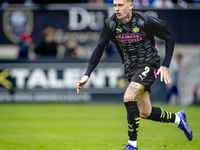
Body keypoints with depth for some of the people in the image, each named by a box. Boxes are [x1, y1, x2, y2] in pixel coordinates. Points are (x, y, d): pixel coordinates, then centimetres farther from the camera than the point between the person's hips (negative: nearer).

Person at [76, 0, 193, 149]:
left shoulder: (145, 22, -19)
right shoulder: (110, 24, -8)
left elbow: (170, 37, -7)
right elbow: (99, 48, 1)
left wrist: (165, 66, -11)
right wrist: (87, 75, -6)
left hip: (148, 65, -6)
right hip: (131, 69, 6)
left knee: (129, 98, -26)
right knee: (145, 113, 9)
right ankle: (177, 118, 37)